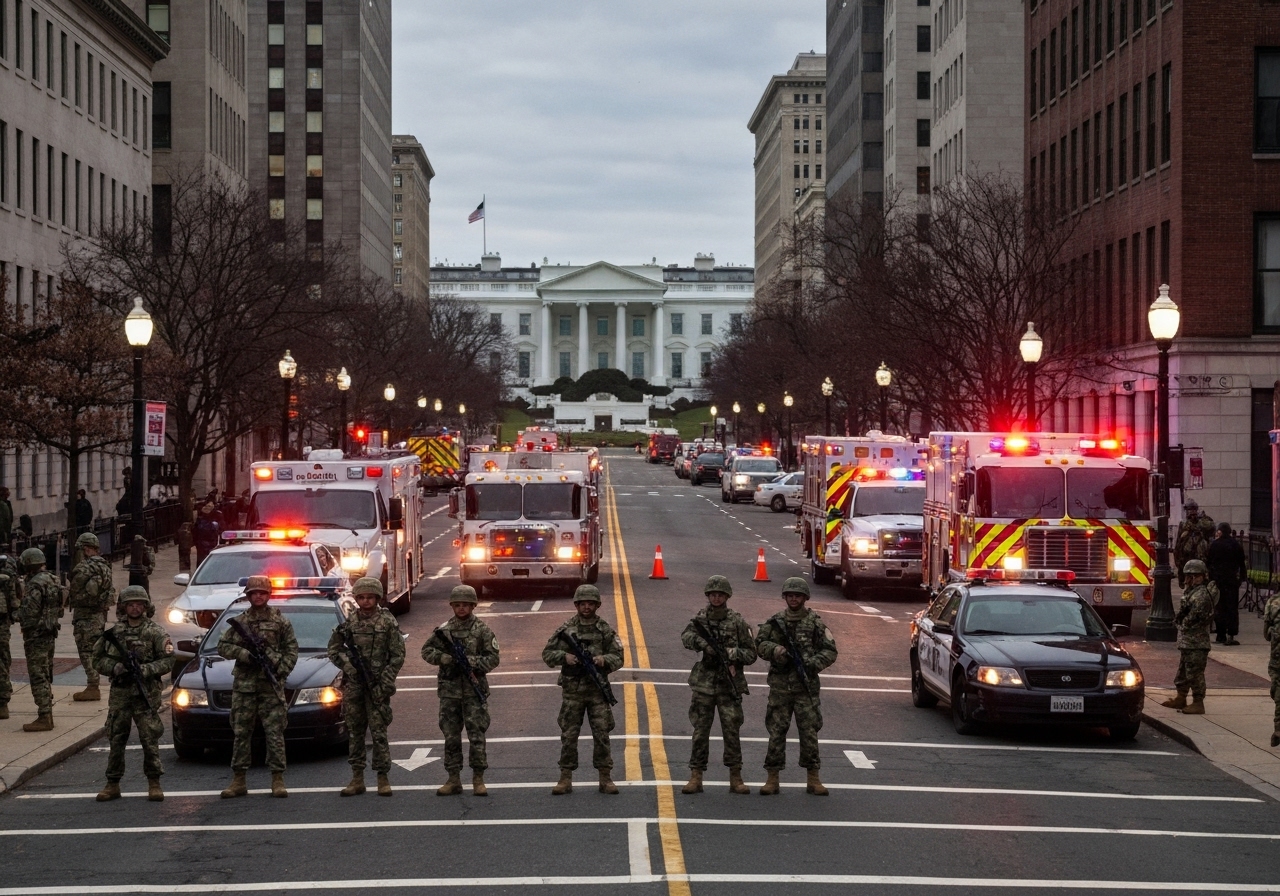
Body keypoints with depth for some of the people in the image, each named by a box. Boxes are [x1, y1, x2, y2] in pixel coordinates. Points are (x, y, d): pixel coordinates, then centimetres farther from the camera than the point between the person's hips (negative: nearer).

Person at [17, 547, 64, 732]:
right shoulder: (53, 581, 10)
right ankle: (47, 714, 21)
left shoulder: (35, 585, -19)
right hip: (51, 633, 10)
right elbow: (58, 608, 16)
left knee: (38, 677, -7)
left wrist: (18, 612, -3)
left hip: (36, 635, -10)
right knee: (46, 676, 15)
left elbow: (30, 612, -21)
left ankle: (44, 718, -8)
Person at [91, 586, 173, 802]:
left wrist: (145, 670, -16)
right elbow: (98, 660, 9)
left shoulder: (155, 632, 2)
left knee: (150, 739, -3)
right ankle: (112, 785, 13)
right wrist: (116, 667, -10)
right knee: (116, 739, 6)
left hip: (146, 694, -2)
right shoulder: (114, 632, 8)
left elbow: (167, 660, -2)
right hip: (119, 693, 3)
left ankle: (154, 784, 4)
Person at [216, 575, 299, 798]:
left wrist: (281, 671, -8)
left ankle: (277, 780, 2)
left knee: (275, 733, -2)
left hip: (271, 686, -1)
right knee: (241, 733, 5)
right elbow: (223, 646, 4)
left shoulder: (280, 621, 7)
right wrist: (246, 654, -11)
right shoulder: (239, 622, 9)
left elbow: (291, 650, 5)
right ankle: (238, 781, 10)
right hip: (243, 685, 1)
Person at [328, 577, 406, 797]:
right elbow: (333, 649, 12)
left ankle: (382, 778, 1)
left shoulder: (388, 622, 0)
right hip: (352, 684, 3)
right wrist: (347, 663, -6)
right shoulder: (349, 622, 7)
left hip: (377, 685, -3)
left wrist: (385, 682, -9)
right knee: (354, 731, 6)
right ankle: (357, 778, 12)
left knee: (379, 731, -4)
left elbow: (397, 655, -2)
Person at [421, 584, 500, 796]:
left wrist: (472, 661, -17)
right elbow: (426, 651, 6)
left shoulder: (482, 630, 0)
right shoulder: (444, 630, 7)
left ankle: (478, 779, 4)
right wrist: (444, 658, -12)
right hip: (449, 691, 3)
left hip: (474, 691, -3)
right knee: (451, 736, 7)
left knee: (477, 736, -2)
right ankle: (454, 779, 14)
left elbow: (493, 659, -2)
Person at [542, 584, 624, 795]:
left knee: (602, 734, 0)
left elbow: (618, 657, 5)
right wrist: (564, 657, -14)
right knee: (568, 735, 2)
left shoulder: (606, 630, 5)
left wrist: (605, 660, -16)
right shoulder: (566, 629, 4)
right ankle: (566, 778, 9)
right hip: (572, 690, 0)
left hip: (598, 690, 0)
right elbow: (547, 654, 5)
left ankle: (605, 778, 7)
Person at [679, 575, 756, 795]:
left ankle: (735, 778, 5)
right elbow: (687, 637, -12)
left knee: (732, 731, -1)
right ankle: (696, 777, 6)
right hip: (703, 684, 1)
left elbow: (751, 654, 4)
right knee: (700, 731, 2)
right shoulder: (700, 619, 7)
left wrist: (735, 653, -15)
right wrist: (702, 642, -31)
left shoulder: (737, 622, 2)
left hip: (730, 686, -1)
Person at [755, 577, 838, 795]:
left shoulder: (815, 623, 3)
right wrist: (774, 649, -18)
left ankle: (813, 779, 8)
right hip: (779, 686, 1)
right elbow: (760, 643, 2)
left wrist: (815, 663, -14)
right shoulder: (774, 622, 8)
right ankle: (772, 779, 7)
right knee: (776, 732, 2)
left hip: (806, 687, -1)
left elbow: (830, 651, 3)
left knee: (809, 732, 1)